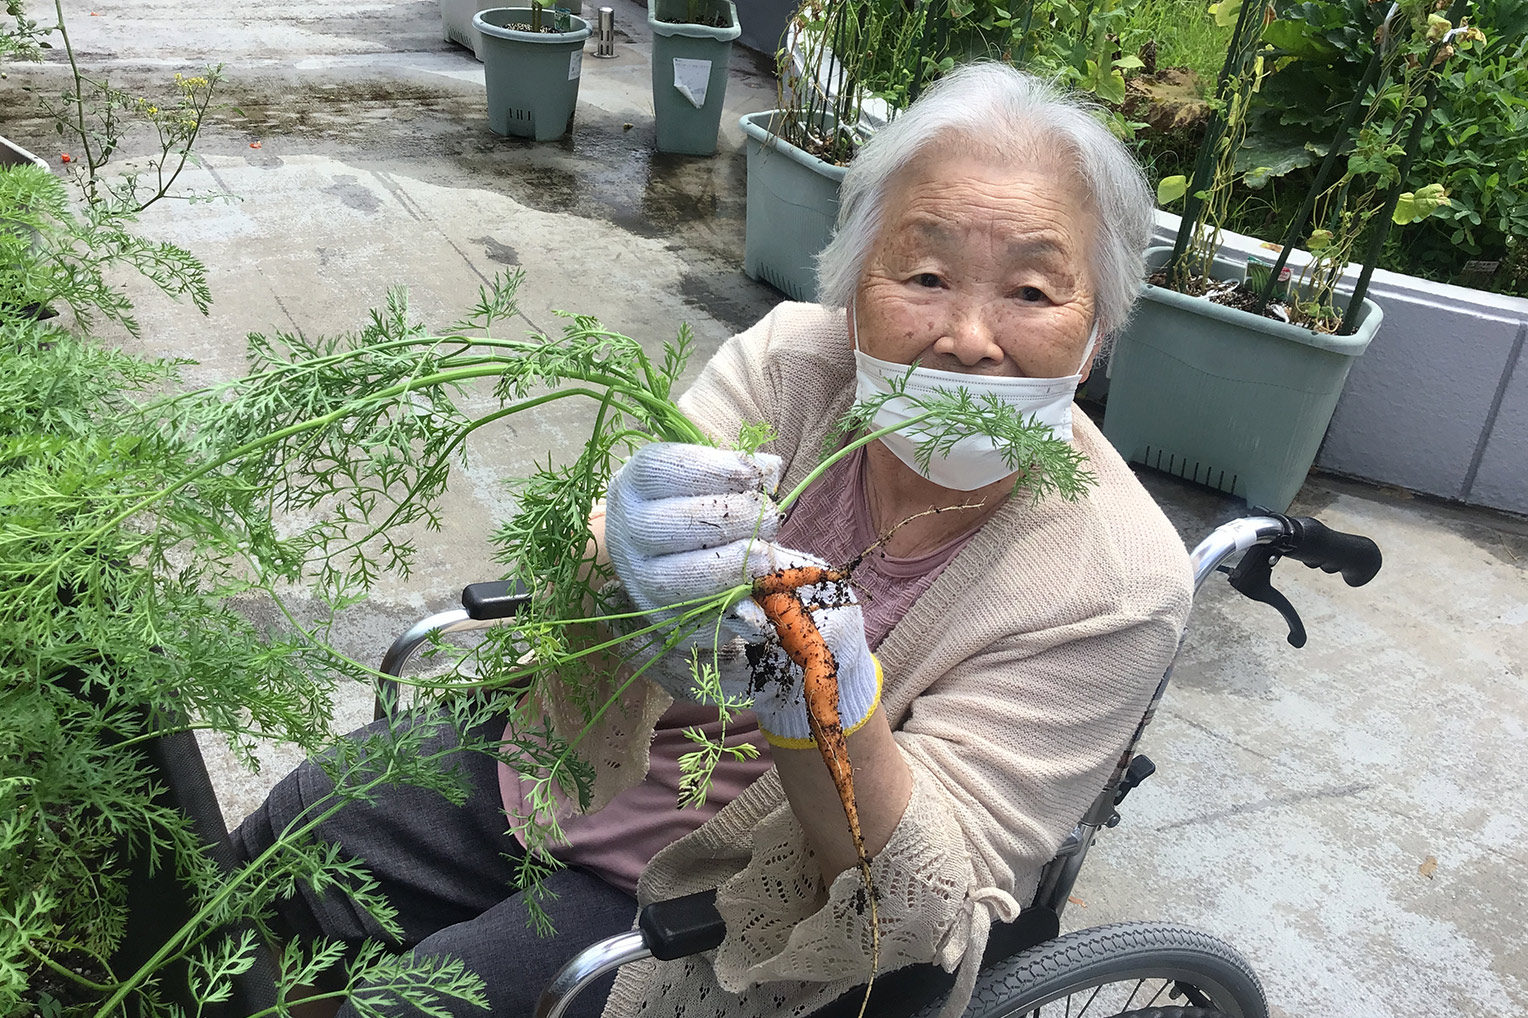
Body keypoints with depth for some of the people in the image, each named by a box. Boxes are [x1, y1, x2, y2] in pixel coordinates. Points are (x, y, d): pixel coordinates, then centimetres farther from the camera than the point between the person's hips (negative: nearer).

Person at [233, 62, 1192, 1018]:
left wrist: (833, 710, -43)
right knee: (281, 838, 14)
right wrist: (616, 557, -48)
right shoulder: (791, 356, -18)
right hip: (566, 757, 4)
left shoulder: (1116, 586, -24)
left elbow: (923, 908, -24)